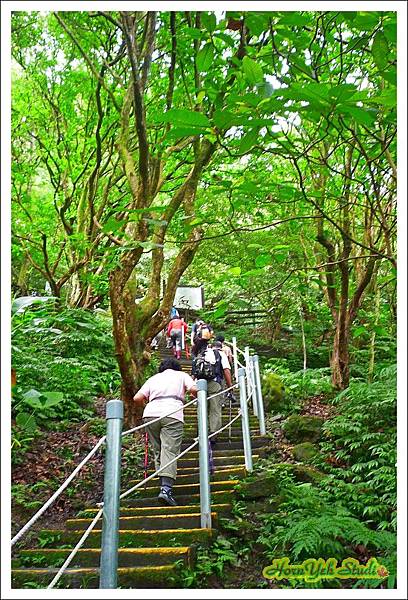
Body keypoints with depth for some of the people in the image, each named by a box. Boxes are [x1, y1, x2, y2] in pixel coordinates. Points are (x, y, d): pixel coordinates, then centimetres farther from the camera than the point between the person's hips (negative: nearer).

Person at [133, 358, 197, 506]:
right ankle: (166, 488, -20)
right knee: (170, 451, -8)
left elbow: (137, 398, 15)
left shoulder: (153, 378, 26)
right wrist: (196, 396, 24)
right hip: (172, 414, -3)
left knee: (157, 451, 13)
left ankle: (164, 484, 13)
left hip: (150, 414, 3)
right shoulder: (182, 375, 22)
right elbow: (194, 389, 3)